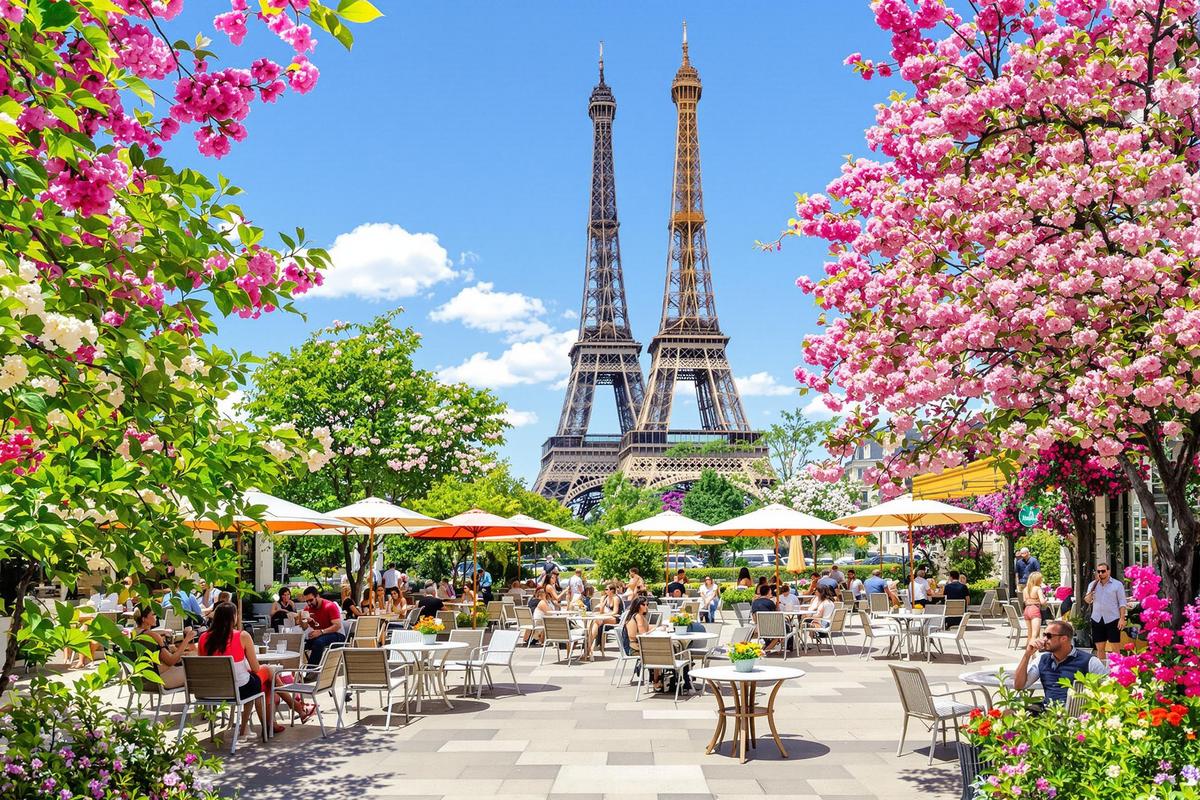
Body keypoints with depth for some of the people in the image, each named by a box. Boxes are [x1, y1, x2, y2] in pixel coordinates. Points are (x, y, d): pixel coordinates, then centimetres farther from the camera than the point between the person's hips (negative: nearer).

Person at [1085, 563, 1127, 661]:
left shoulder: (1117, 584, 1)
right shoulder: (1093, 584, 10)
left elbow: (1122, 603, -1)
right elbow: (1088, 600, 0)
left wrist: (1122, 619, -10)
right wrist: (1095, 583, -8)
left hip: (1112, 620, -3)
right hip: (1097, 619, 3)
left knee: (1115, 648, -1)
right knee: (1100, 648, 8)